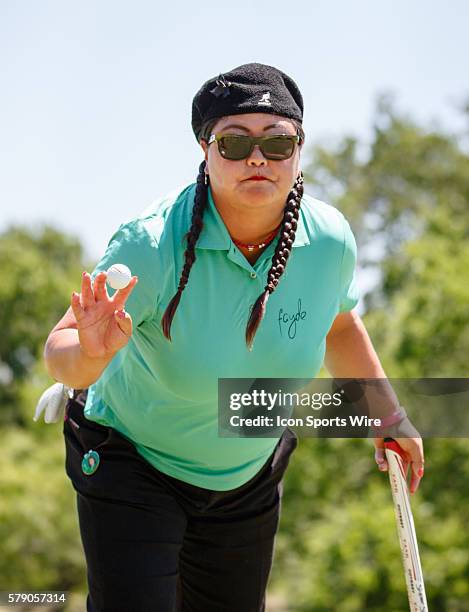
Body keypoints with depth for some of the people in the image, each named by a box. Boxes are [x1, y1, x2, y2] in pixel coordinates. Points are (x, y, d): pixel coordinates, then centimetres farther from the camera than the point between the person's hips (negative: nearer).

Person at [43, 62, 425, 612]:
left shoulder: (330, 240, -16)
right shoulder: (152, 243, -30)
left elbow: (338, 323, 7)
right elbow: (58, 355, -31)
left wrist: (386, 414, 13)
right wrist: (91, 351, -54)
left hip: (250, 478, 5)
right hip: (130, 463, -4)